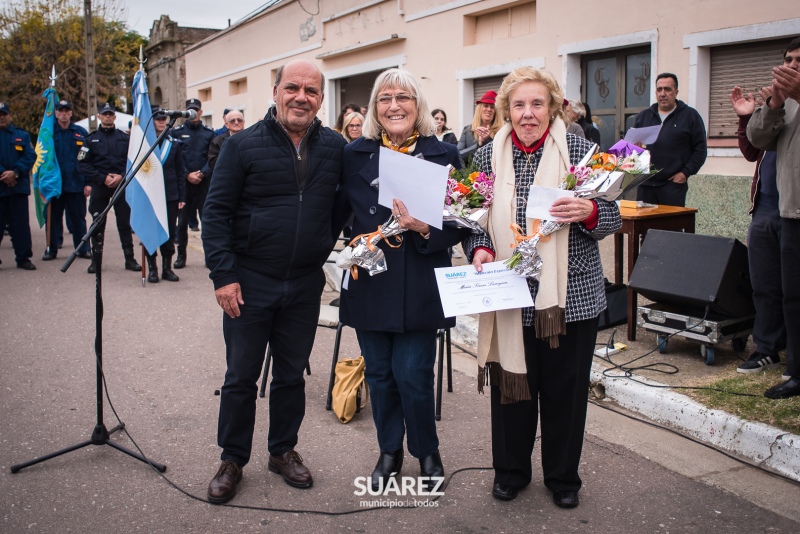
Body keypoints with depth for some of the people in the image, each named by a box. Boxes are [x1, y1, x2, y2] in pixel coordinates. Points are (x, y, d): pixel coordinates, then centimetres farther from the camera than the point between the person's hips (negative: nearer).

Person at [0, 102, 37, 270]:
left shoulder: (22, 135, 10)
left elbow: (30, 156, 0)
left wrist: (15, 172, -14)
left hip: (18, 185, 0)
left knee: (20, 223, 2)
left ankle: (23, 257, 8)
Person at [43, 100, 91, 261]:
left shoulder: (81, 133, 5)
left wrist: (88, 182, -2)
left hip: (76, 184, 0)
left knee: (78, 218, 6)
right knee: (53, 218, 6)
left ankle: (83, 248, 13)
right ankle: (51, 249, 14)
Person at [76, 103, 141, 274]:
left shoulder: (125, 138, 8)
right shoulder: (91, 138, 5)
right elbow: (82, 164, -1)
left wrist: (122, 176, -11)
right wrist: (103, 178, -11)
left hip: (122, 185, 0)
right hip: (99, 186, 0)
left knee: (125, 223, 1)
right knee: (98, 224, 5)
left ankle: (129, 259, 7)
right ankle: (96, 260, 13)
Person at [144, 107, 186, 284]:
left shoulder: (174, 144, 10)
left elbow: (180, 172, 9)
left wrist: (181, 197, 3)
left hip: (170, 196, 2)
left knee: (169, 233, 6)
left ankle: (167, 268, 14)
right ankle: (152, 268, 11)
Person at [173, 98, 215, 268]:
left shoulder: (209, 133, 6)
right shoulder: (177, 132, 4)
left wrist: (202, 173, -12)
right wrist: (187, 175, -10)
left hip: (204, 182, 0)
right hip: (183, 182, 0)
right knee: (182, 221, 5)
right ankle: (181, 255, 15)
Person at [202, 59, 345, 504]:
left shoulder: (336, 148, 2)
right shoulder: (244, 146, -6)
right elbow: (216, 212, -7)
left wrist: (329, 249, 2)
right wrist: (223, 275, -13)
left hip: (306, 284, 3)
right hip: (250, 282, -2)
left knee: (292, 374, 15)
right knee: (241, 376, 9)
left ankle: (284, 450, 33)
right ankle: (233, 459, 25)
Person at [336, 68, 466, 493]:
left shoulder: (443, 155, -2)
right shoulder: (356, 154, 4)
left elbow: (457, 226, -4)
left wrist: (425, 229, -21)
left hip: (419, 288, -2)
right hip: (370, 285, 3)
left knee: (413, 376, -1)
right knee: (379, 373, 12)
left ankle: (427, 451, 26)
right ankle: (389, 451, 33)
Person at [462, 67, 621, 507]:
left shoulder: (580, 150, -2)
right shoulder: (488, 157, 4)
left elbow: (613, 219, 1)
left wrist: (589, 213, -20)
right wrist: (479, 248, -9)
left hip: (571, 295, -1)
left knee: (565, 388, 9)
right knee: (511, 383, 11)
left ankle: (562, 476, 30)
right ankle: (510, 470, 32)